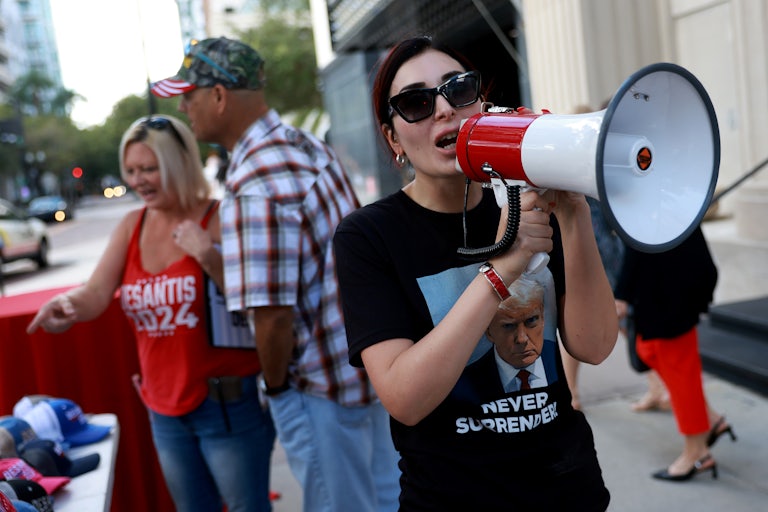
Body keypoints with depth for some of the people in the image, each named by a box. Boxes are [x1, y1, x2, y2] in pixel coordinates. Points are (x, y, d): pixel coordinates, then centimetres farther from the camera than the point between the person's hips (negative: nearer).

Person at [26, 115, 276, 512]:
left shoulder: (220, 219, -12)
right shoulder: (131, 226, 4)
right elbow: (96, 294, -4)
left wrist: (209, 256, -29)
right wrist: (67, 304, -26)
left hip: (230, 404, -5)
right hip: (165, 409, 6)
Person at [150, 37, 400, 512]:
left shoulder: (254, 188, -26)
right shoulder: (309, 144, 3)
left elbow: (273, 314, -27)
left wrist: (276, 386, -9)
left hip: (325, 386, -8)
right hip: (371, 361, 9)